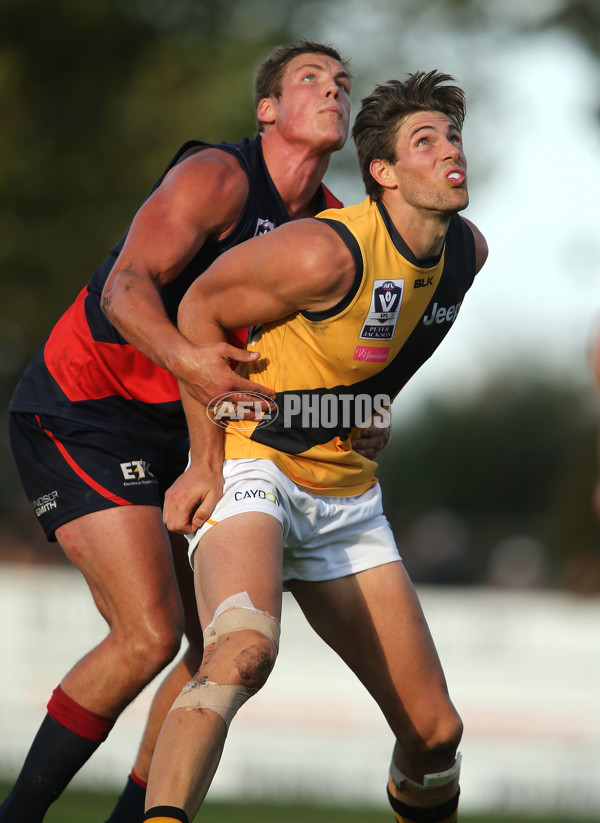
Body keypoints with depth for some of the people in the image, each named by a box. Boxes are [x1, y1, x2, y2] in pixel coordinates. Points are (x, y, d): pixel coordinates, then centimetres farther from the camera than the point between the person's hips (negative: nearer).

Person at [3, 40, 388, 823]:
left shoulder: (331, 222, 7)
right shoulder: (215, 177, -16)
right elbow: (126, 287, -25)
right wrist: (183, 357, -44)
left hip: (166, 437, 9)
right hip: (77, 417, -9)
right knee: (150, 634, -20)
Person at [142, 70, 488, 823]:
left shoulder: (468, 251, 1)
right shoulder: (329, 253, -22)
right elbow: (200, 309, -11)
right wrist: (206, 464, -12)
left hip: (345, 497, 7)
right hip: (248, 471, -7)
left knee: (434, 730, 4)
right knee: (243, 652, -37)